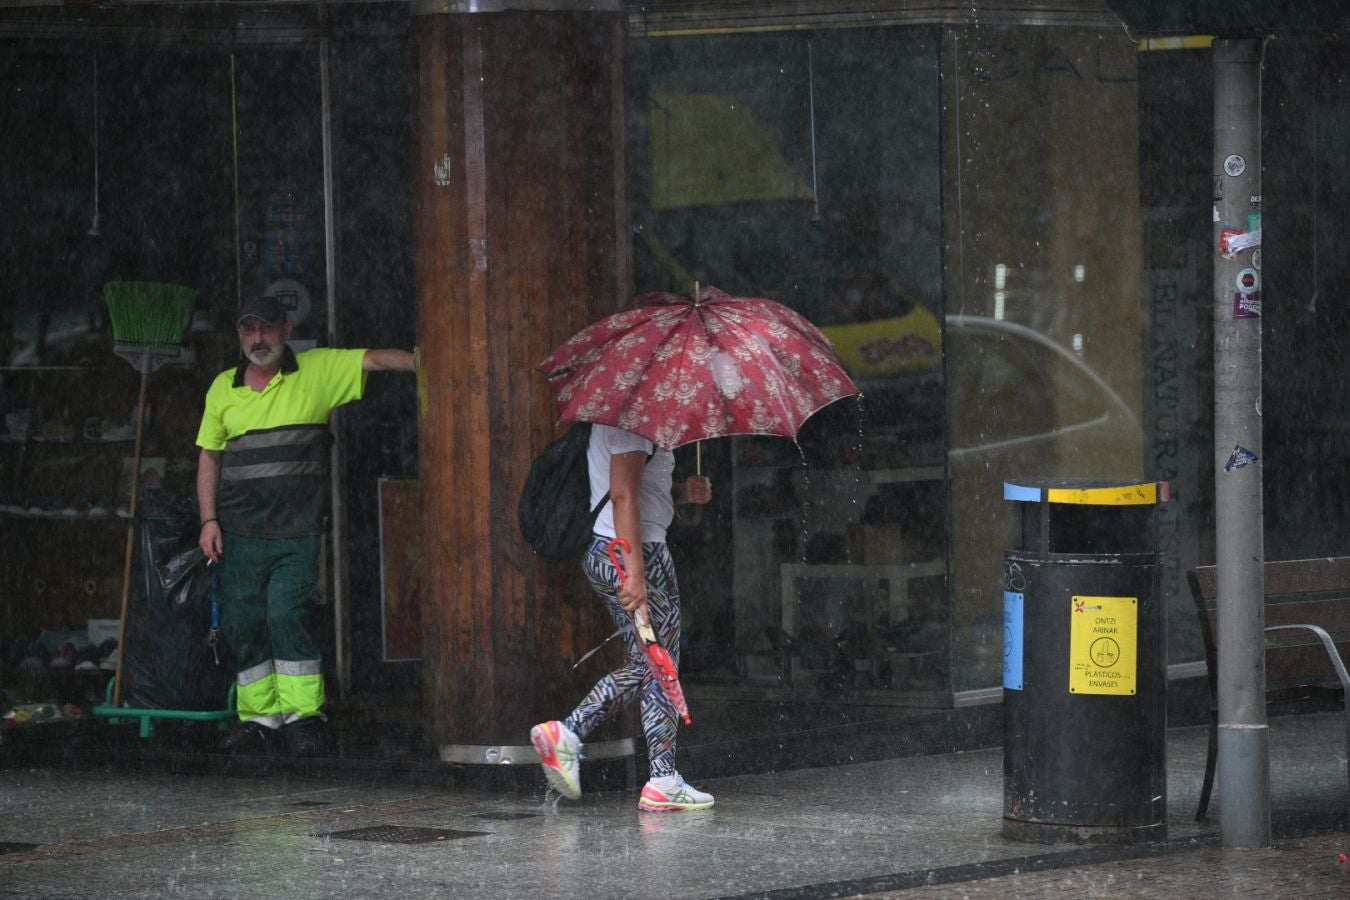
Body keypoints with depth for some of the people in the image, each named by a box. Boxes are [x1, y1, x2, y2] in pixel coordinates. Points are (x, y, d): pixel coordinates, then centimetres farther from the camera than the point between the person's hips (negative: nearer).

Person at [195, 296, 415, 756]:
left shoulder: (317, 371, 3)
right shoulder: (224, 388, 13)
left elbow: (377, 359, -4)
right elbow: (209, 456, 17)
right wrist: (209, 520, 8)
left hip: (296, 528, -4)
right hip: (238, 531, 4)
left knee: (287, 616, -15)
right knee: (242, 624, 3)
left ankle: (303, 714, -7)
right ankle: (260, 718, 12)